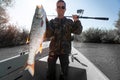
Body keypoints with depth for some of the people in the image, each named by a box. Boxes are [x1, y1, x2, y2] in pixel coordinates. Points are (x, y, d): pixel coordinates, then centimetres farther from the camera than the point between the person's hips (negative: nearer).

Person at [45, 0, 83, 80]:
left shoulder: (69, 22, 4)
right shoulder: (52, 22, 4)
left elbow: (78, 31, -7)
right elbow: (48, 35, -9)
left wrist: (76, 21, -24)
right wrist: (46, 22, -21)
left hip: (65, 50, 0)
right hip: (53, 50, 1)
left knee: (65, 72, 11)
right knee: (51, 70, 13)